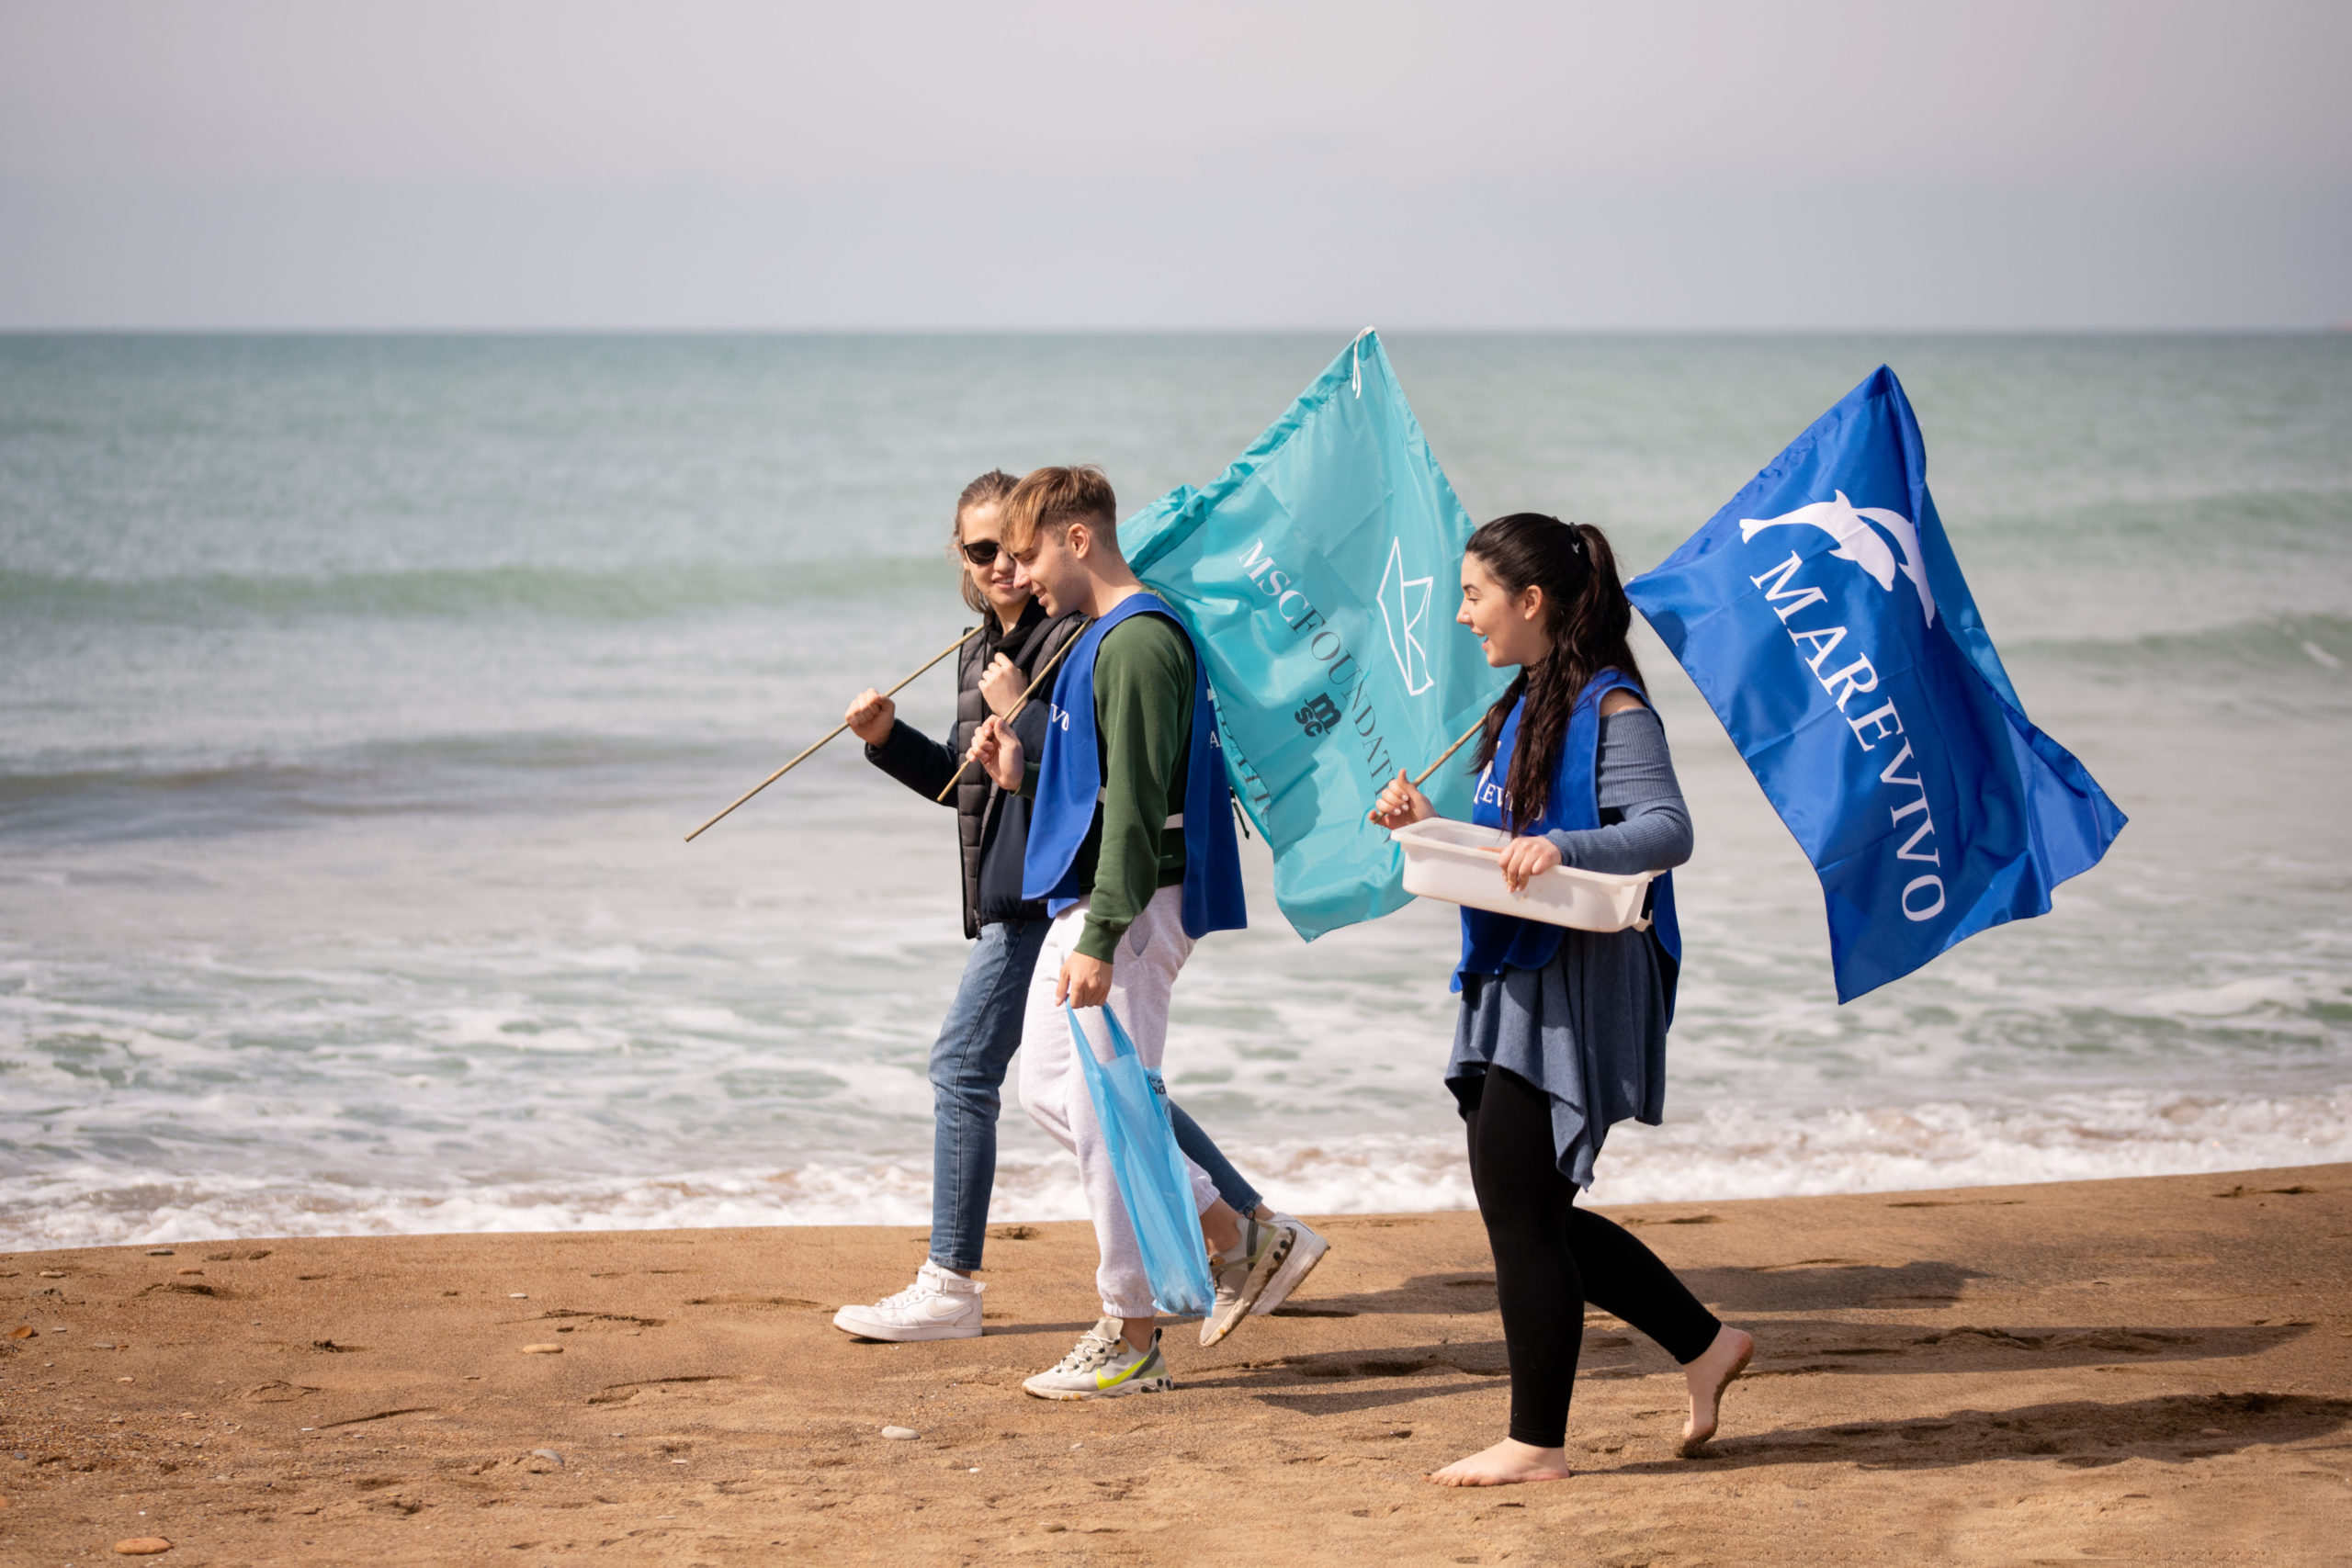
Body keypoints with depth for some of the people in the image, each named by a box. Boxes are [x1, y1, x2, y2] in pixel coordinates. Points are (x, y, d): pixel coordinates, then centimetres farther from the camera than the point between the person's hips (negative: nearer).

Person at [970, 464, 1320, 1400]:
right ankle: (1243, 1238, 18)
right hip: (1082, 902, 11)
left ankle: (1131, 1341, 4)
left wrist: (1101, 939, -24)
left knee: (1106, 1114, -5)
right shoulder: (1099, 639, 16)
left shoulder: (1138, 643, -16)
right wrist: (1025, 772, 6)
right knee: (1051, 1092, 14)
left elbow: (1137, 803, -22)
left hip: (1130, 907, -11)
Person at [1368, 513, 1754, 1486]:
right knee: (1528, 1212, 12)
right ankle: (1704, 1346, 24)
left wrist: (1563, 848, -35)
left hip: (1580, 988, -10)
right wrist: (1430, 825, 5)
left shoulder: (1610, 710, -12)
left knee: (1517, 1203, -7)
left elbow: (1667, 830, -22)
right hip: (1513, 984, 10)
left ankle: (1537, 1443, 2)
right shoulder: (1521, 709, 17)